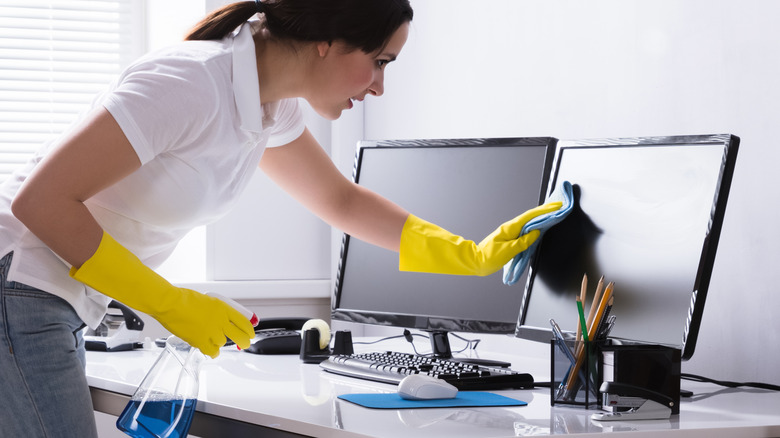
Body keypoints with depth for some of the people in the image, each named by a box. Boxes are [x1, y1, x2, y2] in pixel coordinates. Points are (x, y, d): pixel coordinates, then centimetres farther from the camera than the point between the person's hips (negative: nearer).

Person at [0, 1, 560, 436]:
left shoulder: (274, 109, 4)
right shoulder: (191, 87, -25)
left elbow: (340, 200, 22)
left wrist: (474, 256, 18)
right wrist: (171, 304, -19)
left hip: (58, 312, 9)